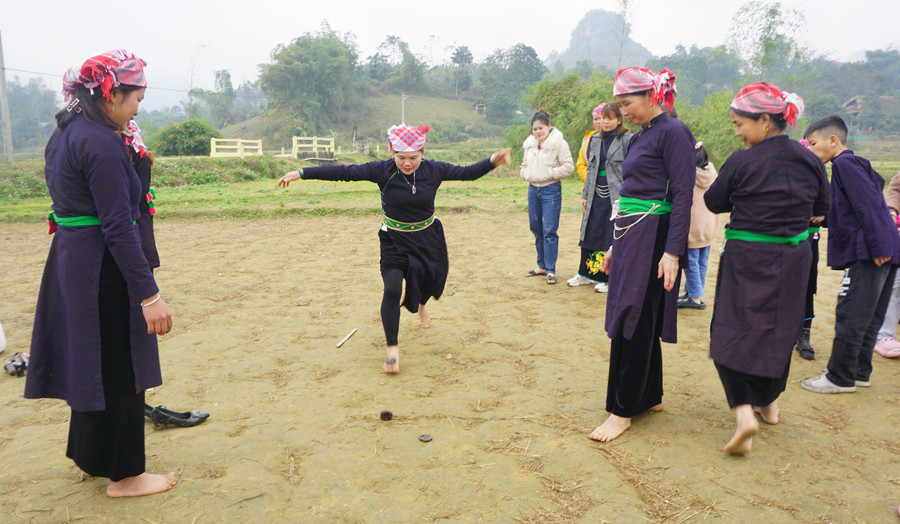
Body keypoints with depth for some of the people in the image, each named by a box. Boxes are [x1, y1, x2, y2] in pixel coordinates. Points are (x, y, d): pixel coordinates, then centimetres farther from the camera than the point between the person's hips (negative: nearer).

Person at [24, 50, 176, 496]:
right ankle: (122, 475, 19)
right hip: (102, 269, -10)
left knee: (91, 362, 21)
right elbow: (118, 228, -24)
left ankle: (91, 455, 39)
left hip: (69, 259, 10)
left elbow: (67, 204, 16)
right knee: (118, 369, 4)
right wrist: (149, 295, -23)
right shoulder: (102, 143, -19)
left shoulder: (64, 133, 11)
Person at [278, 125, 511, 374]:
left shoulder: (433, 170, -10)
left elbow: (468, 172, -2)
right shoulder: (383, 171, -16)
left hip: (428, 238, 3)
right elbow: (344, 172, -18)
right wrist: (302, 173, -20)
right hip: (394, 241, -3)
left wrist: (492, 161, -18)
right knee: (392, 290, -18)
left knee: (431, 279, 18)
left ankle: (419, 304, 59)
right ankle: (392, 348, -2)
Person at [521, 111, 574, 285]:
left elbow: (568, 167, -12)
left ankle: (550, 270, 0)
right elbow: (524, 166, 21)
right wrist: (527, 175, 0)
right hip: (533, 189, 6)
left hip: (551, 190, -6)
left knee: (549, 230, -7)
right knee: (536, 229, 12)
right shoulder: (529, 145, 11)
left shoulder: (559, 143, -8)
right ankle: (542, 265, 24)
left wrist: (547, 174, -14)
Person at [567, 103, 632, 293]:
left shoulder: (627, 139, -6)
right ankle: (585, 273, 25)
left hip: (616, 196, -5)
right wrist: (585, 195, 11)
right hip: (596, 195, 6)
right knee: (590, 232, 11)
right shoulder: (594, 139, 12)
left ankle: (608, 279, 11)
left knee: (613, 236, 0)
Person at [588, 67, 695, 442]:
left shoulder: (672, 132, -9)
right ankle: (650, 396, 27)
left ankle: (623, 411, 6)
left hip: (653, 238, -9)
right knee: (638, 322, 13)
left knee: (635, 322, -4)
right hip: (630, 236, 9)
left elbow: (682, 195, -15)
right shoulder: (639, 138, 17)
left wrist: (672, 252, -21)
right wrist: (615, 246, 21)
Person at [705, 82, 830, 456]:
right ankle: (769, 402, 33)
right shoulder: (809, 160, 1)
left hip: (747, 259, -5)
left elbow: (714, 203, -2)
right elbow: (822, 209, 12)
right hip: (793, 259, 5)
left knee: (733, 331, 2)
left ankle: (743, 409, -15)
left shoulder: (741, 162, -14)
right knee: (779, 330, 19)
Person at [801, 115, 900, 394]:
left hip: (867, 254, -10)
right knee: (867, 316, 14)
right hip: (877, 253, 10)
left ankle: (840, 378, 2)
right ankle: (860, 372, 23)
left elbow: (868, 206, -19)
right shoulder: (856, 164, 21)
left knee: (850, 316, -5)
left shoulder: (845, 164, -9)